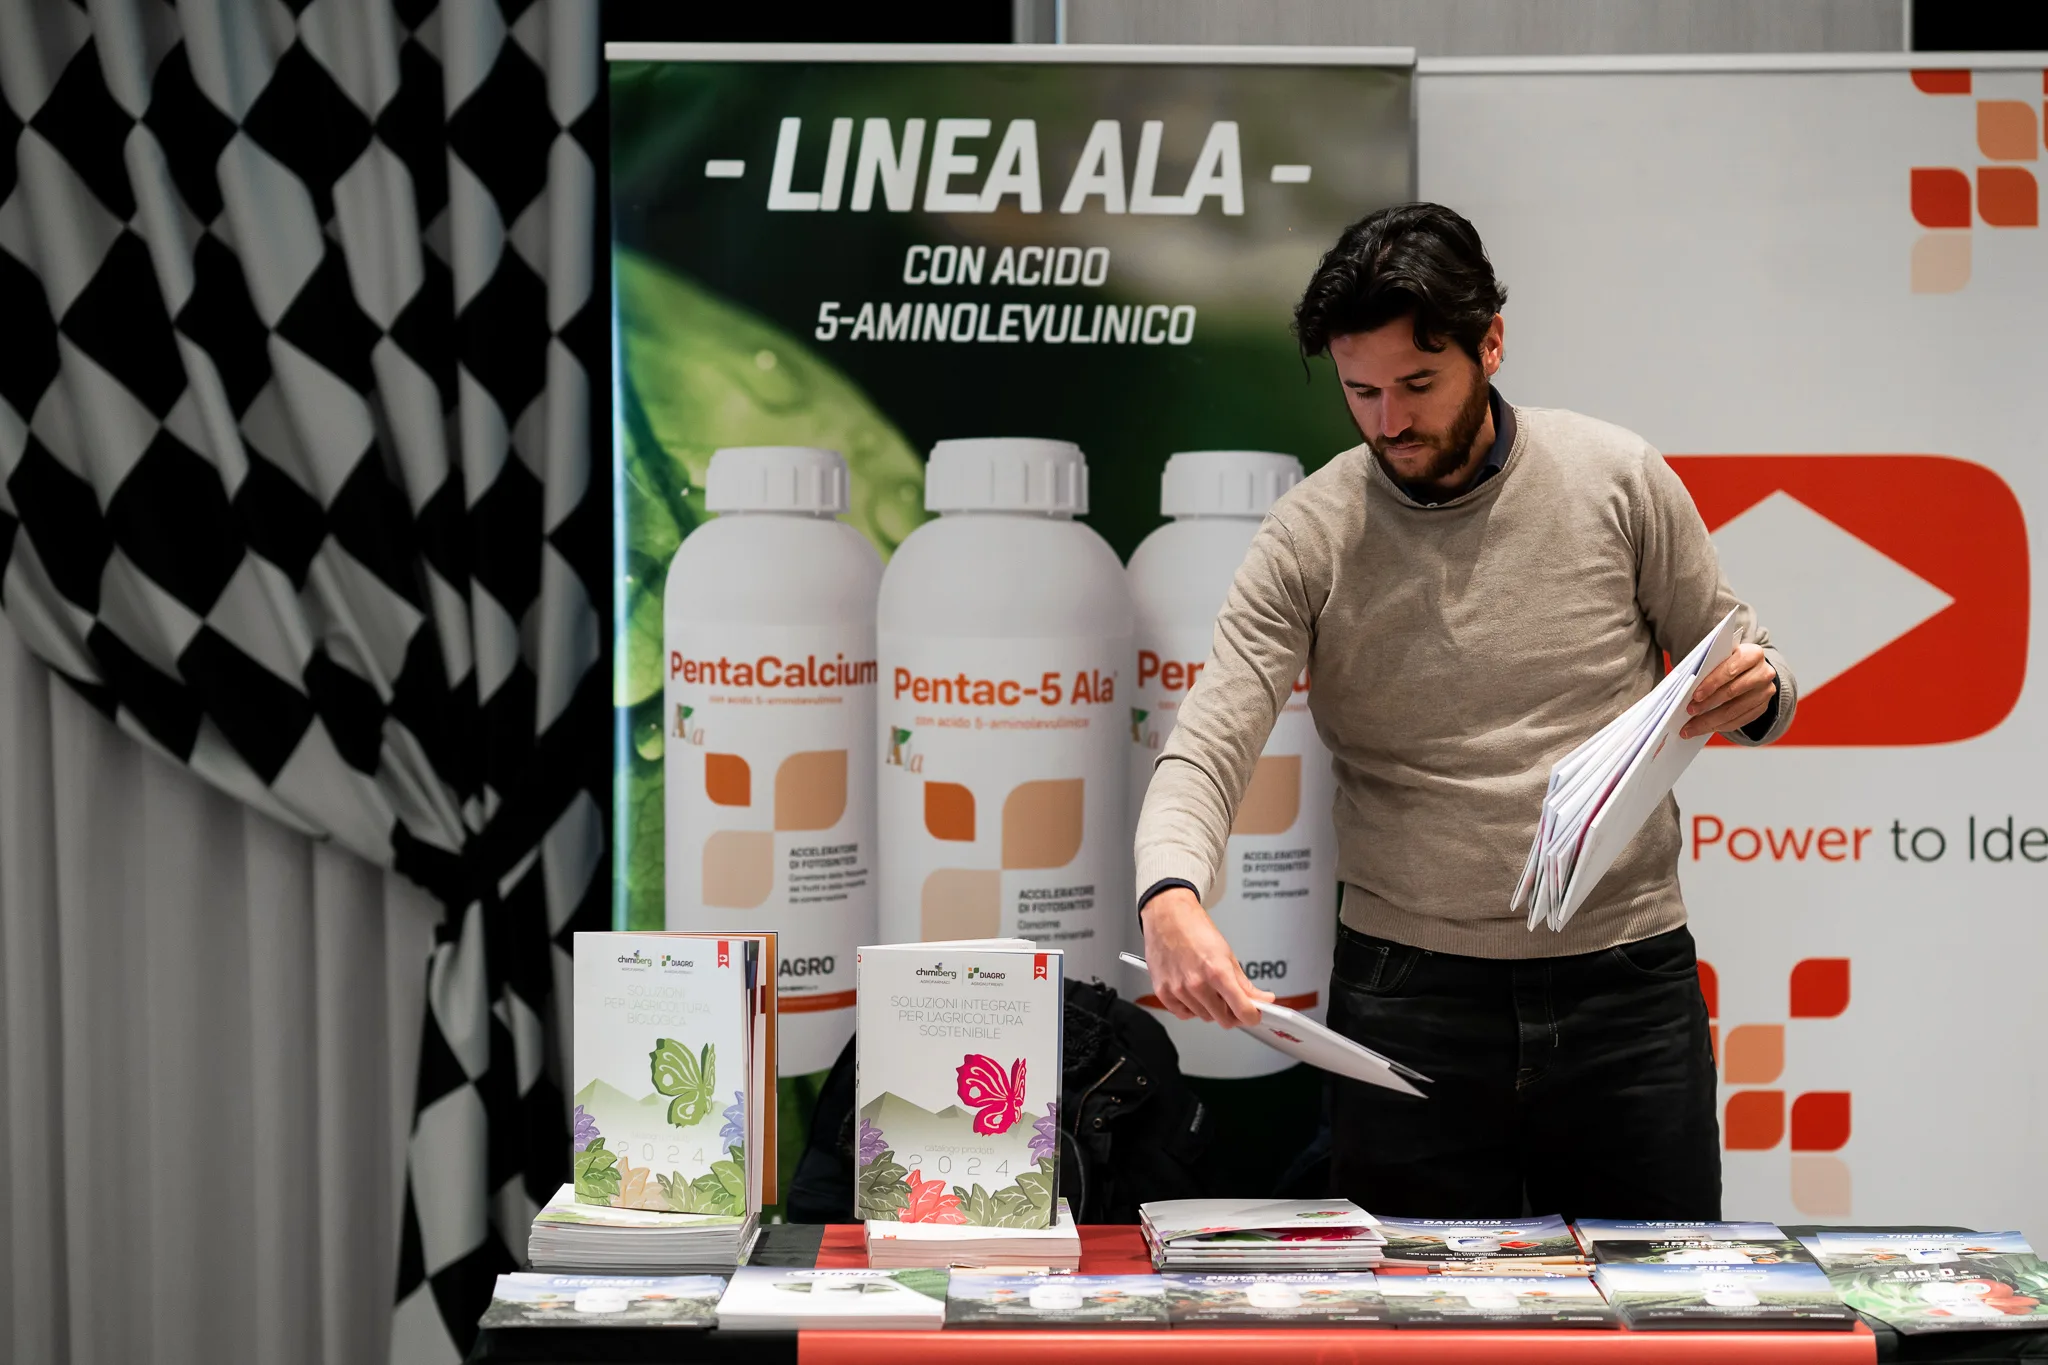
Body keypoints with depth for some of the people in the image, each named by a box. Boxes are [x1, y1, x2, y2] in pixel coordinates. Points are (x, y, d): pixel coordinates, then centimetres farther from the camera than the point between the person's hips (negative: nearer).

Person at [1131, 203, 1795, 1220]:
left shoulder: (1619, 479, -1)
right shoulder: (1310, 537, -4)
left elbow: (1736, 661, 10)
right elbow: (1205, 748, -12)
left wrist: (1754, 694, -15)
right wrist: (1171, 898, -32)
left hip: (1627, 981, 1)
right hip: (1410, 993, 0)